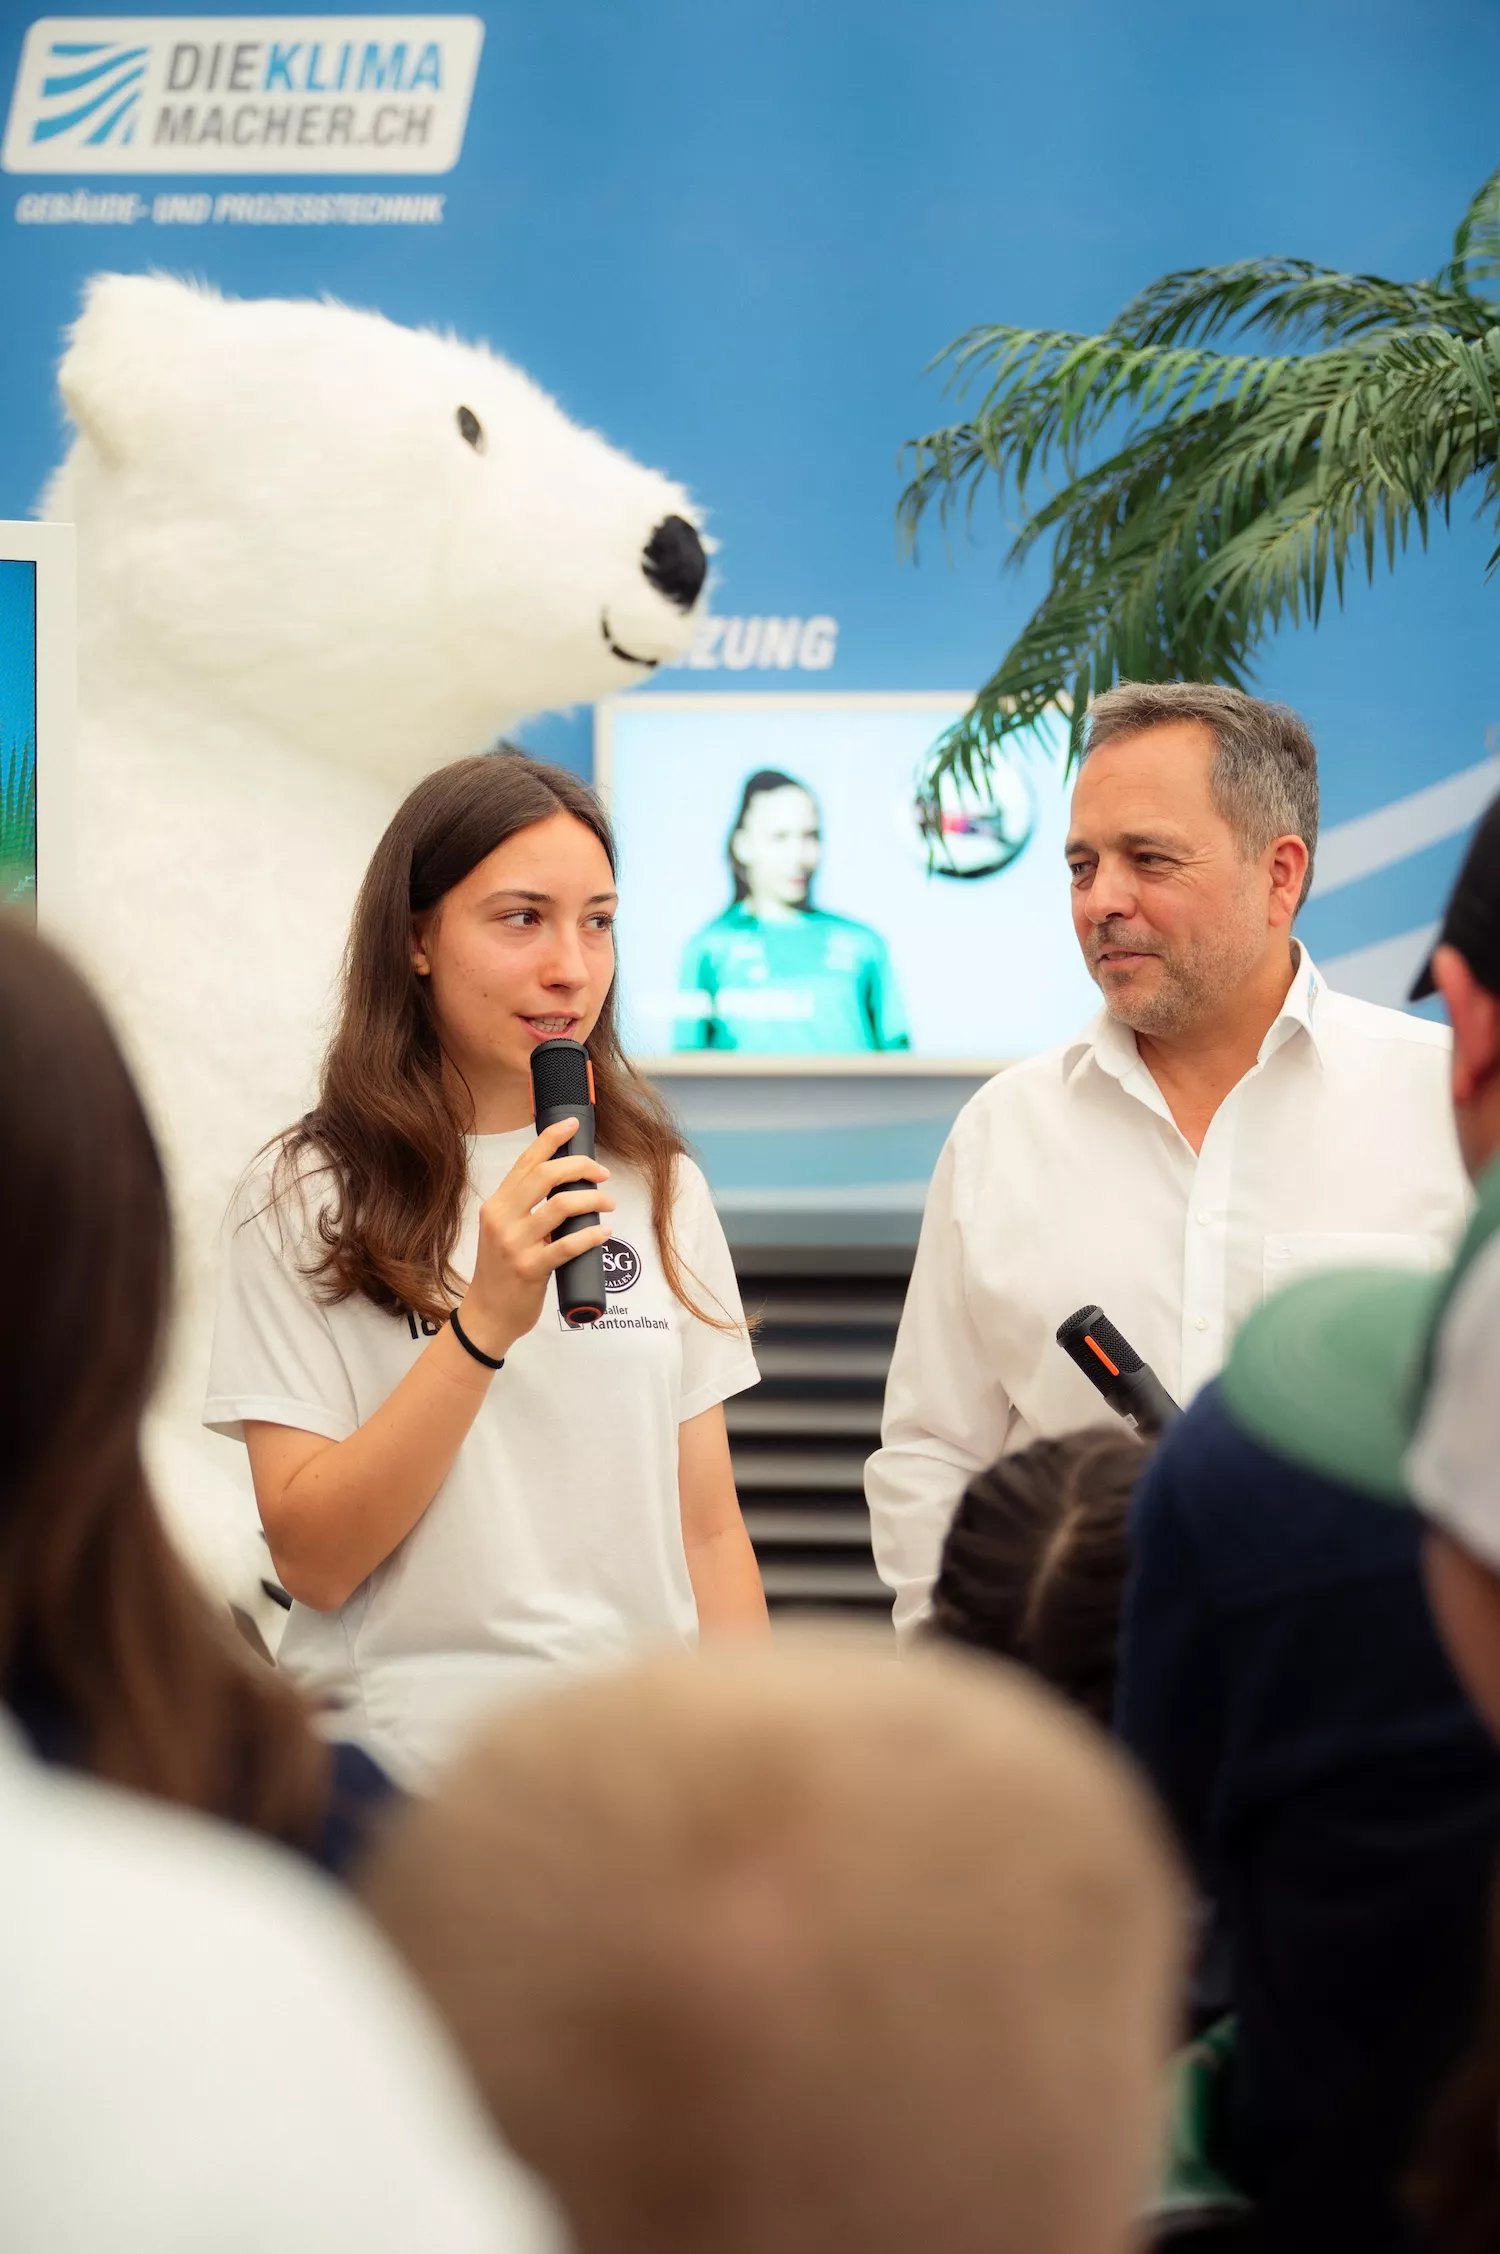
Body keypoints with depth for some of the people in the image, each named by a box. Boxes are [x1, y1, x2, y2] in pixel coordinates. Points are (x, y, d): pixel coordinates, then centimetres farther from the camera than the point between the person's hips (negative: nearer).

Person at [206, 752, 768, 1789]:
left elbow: (709, 1530, 8)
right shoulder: (306, 1198, -6)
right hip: (412, 1763, -4)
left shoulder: (661, 1188, 7)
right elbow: (312, 1559, -13)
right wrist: (483, 1322, -22)